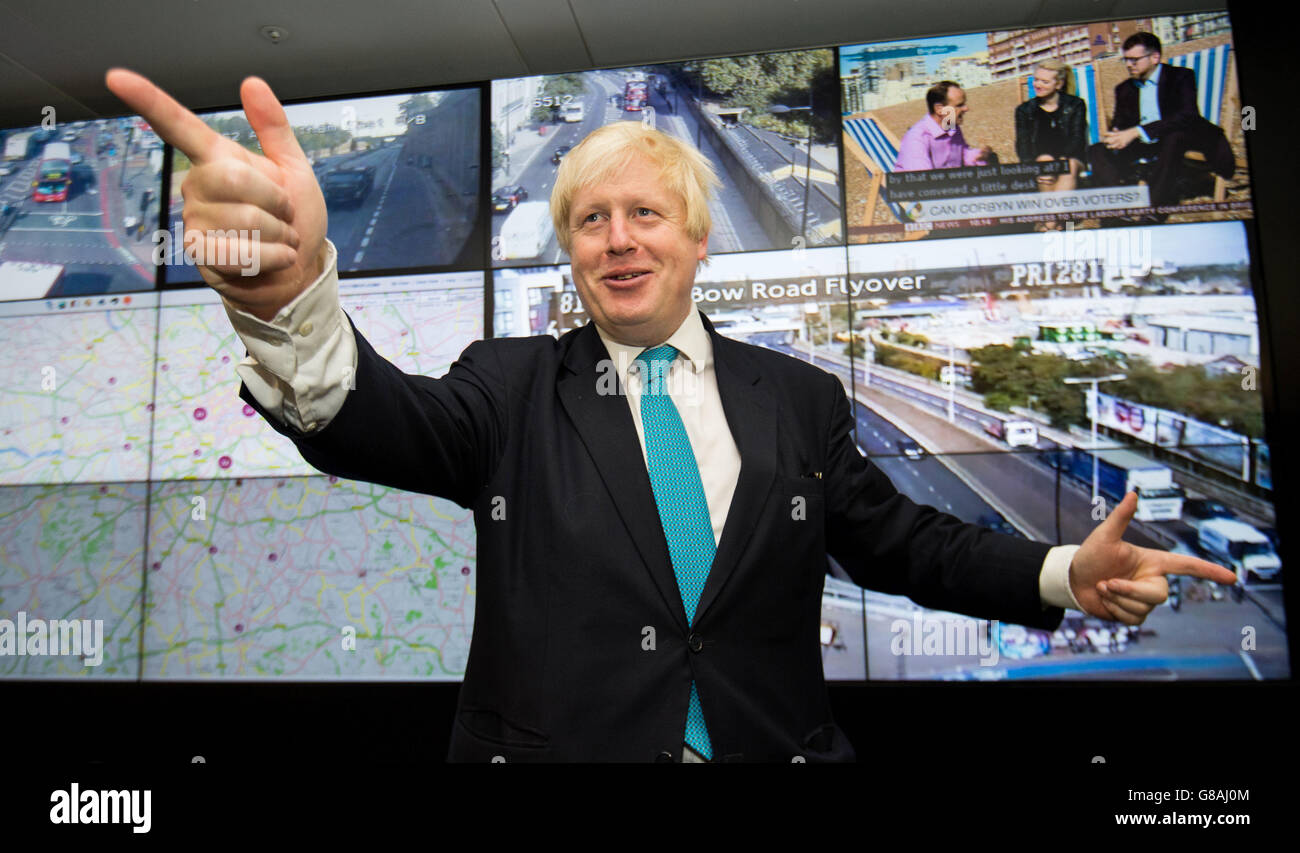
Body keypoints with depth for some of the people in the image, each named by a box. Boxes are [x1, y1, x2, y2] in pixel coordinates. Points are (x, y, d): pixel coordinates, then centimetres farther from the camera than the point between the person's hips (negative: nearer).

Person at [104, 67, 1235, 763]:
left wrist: (1066, 573, -7)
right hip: (550, 742, -1)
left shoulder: (799, 397, 2)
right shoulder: (514, 389, -2)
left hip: (776, 745, 2)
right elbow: (376, 422, -19)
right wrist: (292, 291, -40)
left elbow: (899, 540, 6)